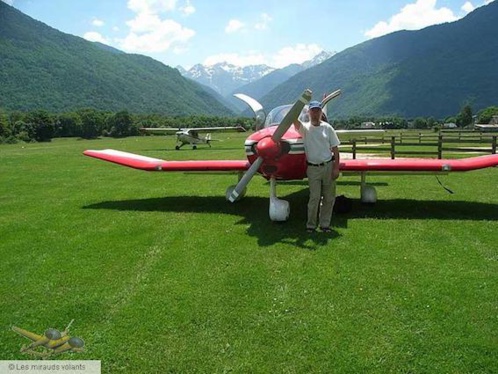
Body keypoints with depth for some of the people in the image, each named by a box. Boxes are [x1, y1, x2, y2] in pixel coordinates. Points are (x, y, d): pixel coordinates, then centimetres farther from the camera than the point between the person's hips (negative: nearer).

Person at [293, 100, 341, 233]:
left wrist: (336, 168, -3)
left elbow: (335, 149, 3)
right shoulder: (304, 128, -1)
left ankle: (325, 224, 21)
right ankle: (311, 225, 12)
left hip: (328, 166, 2)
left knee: (329, 198, 8)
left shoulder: (327, 128, 2)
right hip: (313, 168, -2)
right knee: (314, 198, -1)